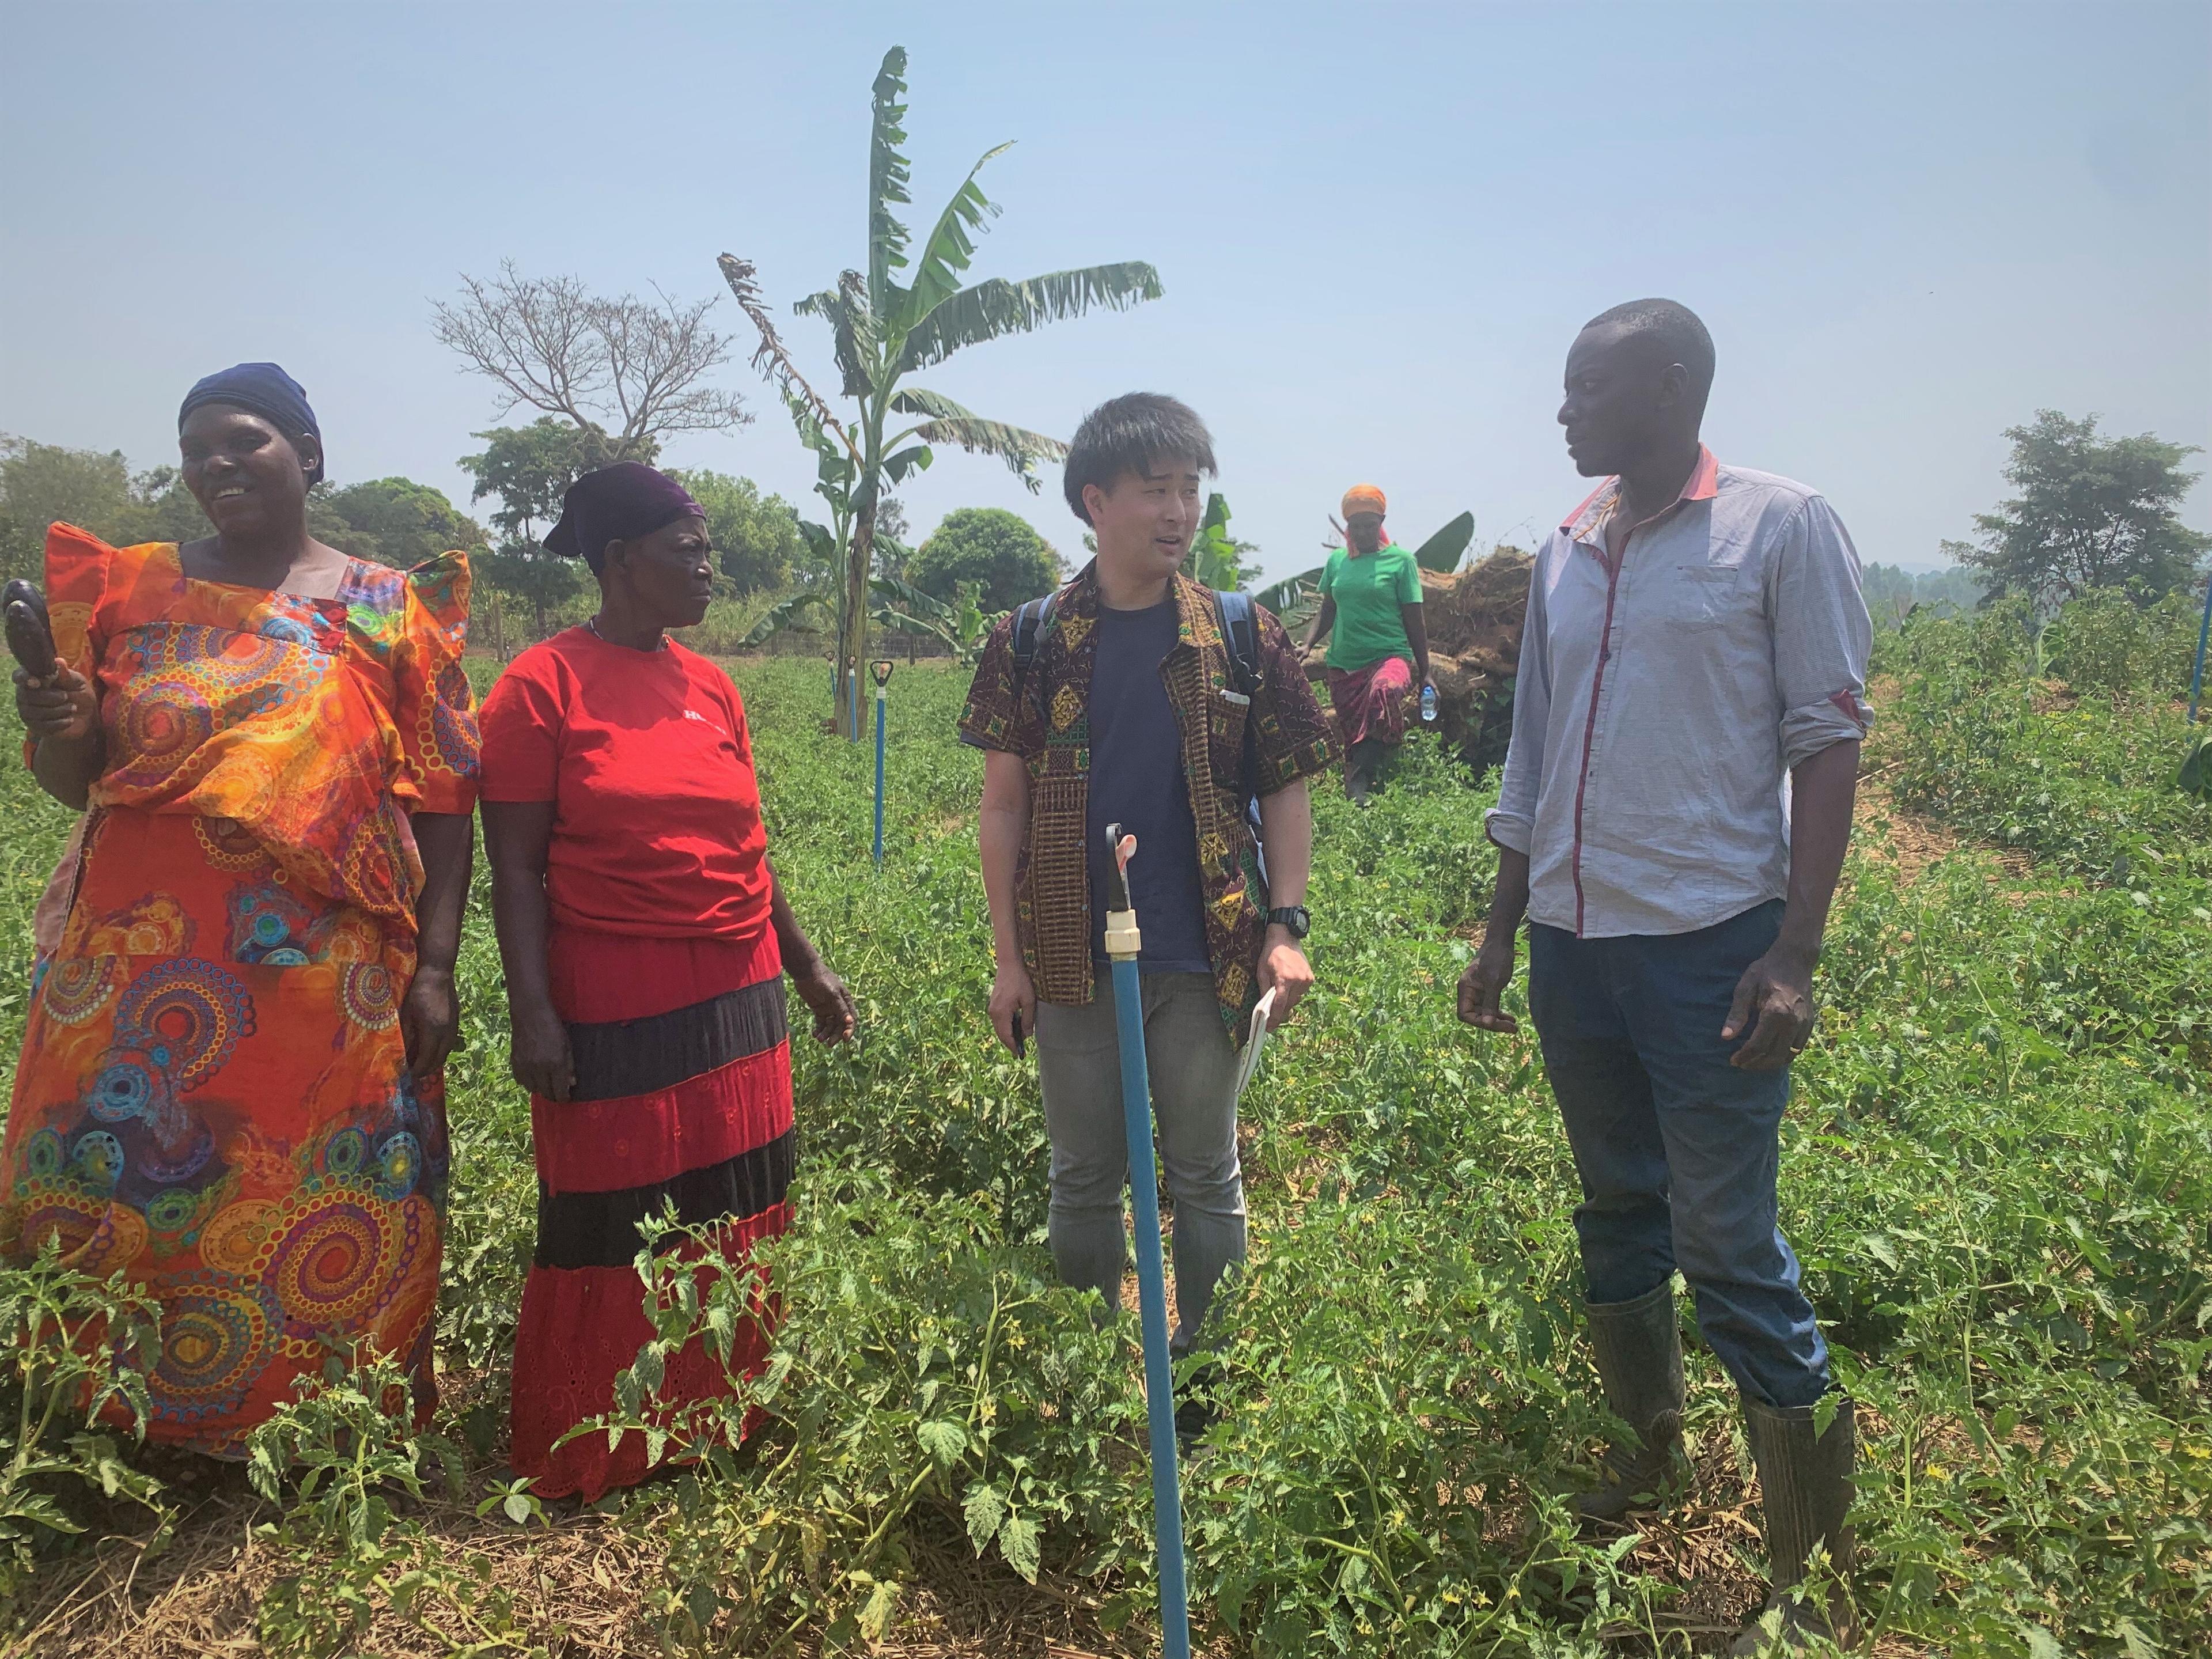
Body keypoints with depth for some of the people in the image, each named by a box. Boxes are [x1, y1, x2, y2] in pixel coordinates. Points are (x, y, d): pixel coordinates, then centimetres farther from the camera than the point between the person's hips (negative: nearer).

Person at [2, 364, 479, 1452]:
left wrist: (434, 968, -6)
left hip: (331, 992, -2)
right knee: (120, 1211, 8)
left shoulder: (390, 609, 2)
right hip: (145, 987, 2)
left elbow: (444, 803, 0)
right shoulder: (126, 590, 8)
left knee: (326, 1237, 5)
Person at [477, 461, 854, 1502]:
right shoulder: (544, 686, -7)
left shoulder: (712, 687, 10)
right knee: (614, 1238, 6)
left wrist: (805, 966, 18)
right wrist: (533, 1013, -15)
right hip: (617, 1014, -6)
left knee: (737, 1223, 13)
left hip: (738, 1002, 6)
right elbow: (516, 869, -9)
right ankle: (585, 1466, 26)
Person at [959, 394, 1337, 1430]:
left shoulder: (1243, 638, 0)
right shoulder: (1032, 642, 0)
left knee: (1206, 1178, 12)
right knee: (1083, 1180, 13)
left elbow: (1284, 790, 3)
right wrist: (1009, 957, -1)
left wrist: (1284, 929, -6)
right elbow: (1005, 804, 2)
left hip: (1204, 958, 0)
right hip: (1074, 958, 1)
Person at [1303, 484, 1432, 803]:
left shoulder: (1400, 560, 1)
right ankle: (1353, 799, 21)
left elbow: (1414, 621, 2)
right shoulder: (1337, 561, 11)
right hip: (1343, 664, 5)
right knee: (1351, 738, 6)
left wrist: (1425, 674, 1)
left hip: (1390, 654, -5)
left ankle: (1362, 780, -38)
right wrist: (1306, 647, -1)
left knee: (1386, 691, -37)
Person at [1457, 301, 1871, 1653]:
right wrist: (1504, 931, 15)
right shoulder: (1565, 554, 12)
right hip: (1573, 944, 6)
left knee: (1732, 1247, -3)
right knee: (1619, 1217, 17)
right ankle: (1648, 1457, 38)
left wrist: (1797, 955, -14)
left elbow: (1829, 744, -7)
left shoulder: (1783, 526, -4)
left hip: (1710, 943, -6)